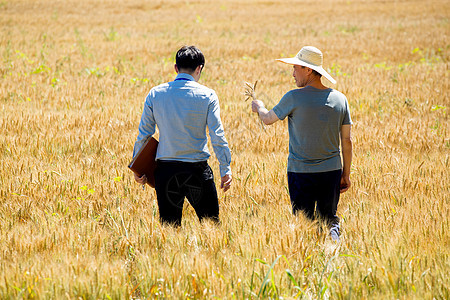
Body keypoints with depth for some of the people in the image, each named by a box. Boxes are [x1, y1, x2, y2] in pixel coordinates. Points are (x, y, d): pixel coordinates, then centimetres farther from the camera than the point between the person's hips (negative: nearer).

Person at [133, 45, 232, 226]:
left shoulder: (155, 94, 2)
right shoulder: (207, 95, -4)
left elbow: (144, 134, 3)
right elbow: (217, 135, -6)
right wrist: (225, 169, -1)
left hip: (165, 170, 2)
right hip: (197, 169, -2)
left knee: (169, 225, 8)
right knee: (210, 223, 7)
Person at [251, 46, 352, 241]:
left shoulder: (294, 98, -11)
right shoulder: (339, 99, 2)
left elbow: (268, 119, 5)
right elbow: (347, 141, 6)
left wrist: (259, 107, 28)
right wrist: (346, 174, 14)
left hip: (301, 173, -3)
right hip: (331, 171, 3)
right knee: (329, 218, 16)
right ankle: (333, 235, -10)